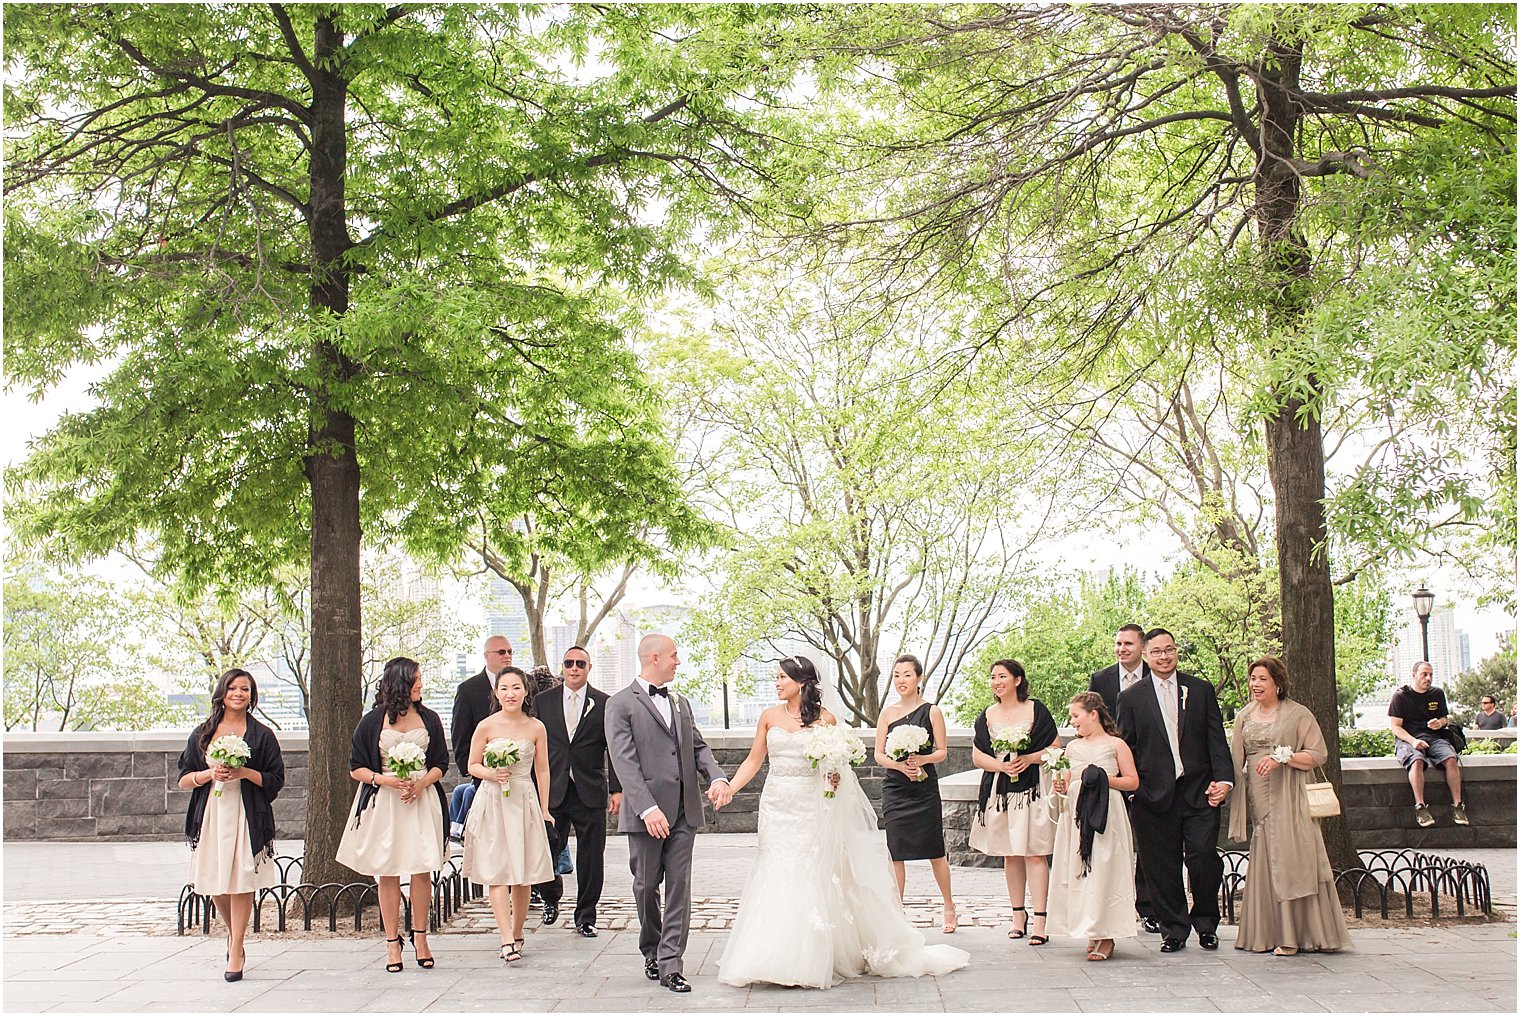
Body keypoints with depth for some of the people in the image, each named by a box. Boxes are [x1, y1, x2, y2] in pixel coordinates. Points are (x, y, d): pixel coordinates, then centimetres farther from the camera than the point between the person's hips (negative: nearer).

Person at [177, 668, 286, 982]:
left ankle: (236, 951, 4)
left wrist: (245, 773, -12)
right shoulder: (202, 733, 11)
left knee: (241, 882, -6)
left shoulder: (261, 735, 5)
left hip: (246, 815, -2)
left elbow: (275, 780, 3)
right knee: (214, 885, 6)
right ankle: (233, 933, 32)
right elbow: (184, 779, 10)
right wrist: (210, 774, -8)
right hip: (210, 815, 3)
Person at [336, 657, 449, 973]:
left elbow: (440, 764, 10)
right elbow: (356, 768, 3)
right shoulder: (373, 721, 1)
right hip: (383, 803, -1)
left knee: (422, 870, -1)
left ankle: (420, 937, 12)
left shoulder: (429, 719, 8)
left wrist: (420, 783, -9)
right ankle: (392, 943, 9)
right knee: (388, 873, 1)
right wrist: (384, 780, -13)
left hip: (422, 801, 2)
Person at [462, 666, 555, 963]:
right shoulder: (486, 726, -3)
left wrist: (545, 809, 8)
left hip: (525, 802, 2)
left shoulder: (536, 728, 2)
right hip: (492, 802, -2)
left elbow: (542, 770, 9)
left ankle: (517, 935, 19)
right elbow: (473, 765, 6)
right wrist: (490, 774, -15)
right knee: (496, 871, -9)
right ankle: (507, 940, -13)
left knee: (522, 873, 5)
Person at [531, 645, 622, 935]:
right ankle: (552, 898, 30)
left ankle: (586, 917, 18)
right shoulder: (543, 701, 7)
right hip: (551, 791, 1)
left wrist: (617, 789, -4)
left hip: (590, 792, -1)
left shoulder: (604, 703, 3)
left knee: (591, 858, 3)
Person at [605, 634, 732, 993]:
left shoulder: (681, 704, 17)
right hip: (646, 813, -5)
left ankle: (670, 965, 2)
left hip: (684, 811, 5)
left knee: (679, 887, 0)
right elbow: (624, 761, -13)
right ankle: (651, 951, 27)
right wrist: (647, 808, -22)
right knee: (646, 886, 8)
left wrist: (717, 776, -7)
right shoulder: (621, 704, -5)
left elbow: (698, 746, 14)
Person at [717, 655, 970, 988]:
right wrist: (729, 788, -5)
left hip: (810, 809, -3)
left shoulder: (824, 719, -2)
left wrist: (834, 776, -18)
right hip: (776, 807, 3)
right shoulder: (769, 717, 6)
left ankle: (808, 963, 6)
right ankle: (773, 958, 10)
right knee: (775, 882, 3)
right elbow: (754, 760, 7)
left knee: (810, 882, -2)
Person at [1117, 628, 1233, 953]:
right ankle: (1173, 930, 16)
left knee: (1204, 858, -6)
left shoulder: (1201, 690, 10)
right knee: (1162, 868, 3)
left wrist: (1224, 779, -6)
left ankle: (1206, 924, 16)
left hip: (1199, 792, 0)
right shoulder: (1131, 697, 6)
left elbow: (1216, 739, 6)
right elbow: (1125, 747, 6)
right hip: (1155, 795, 0)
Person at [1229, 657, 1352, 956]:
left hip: (1289, 800, -4)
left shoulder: (1297, 714, -1)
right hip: (1259, 802, 5)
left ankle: (1294, 935, -1)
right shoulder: (1244, 717, 14)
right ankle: (1272, 932, 8)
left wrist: (1282, 757, -16)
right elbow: (1236, 761, 19)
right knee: (1265, 862, 3)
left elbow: (1319, 754, -4)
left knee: (1291, 861, -7)